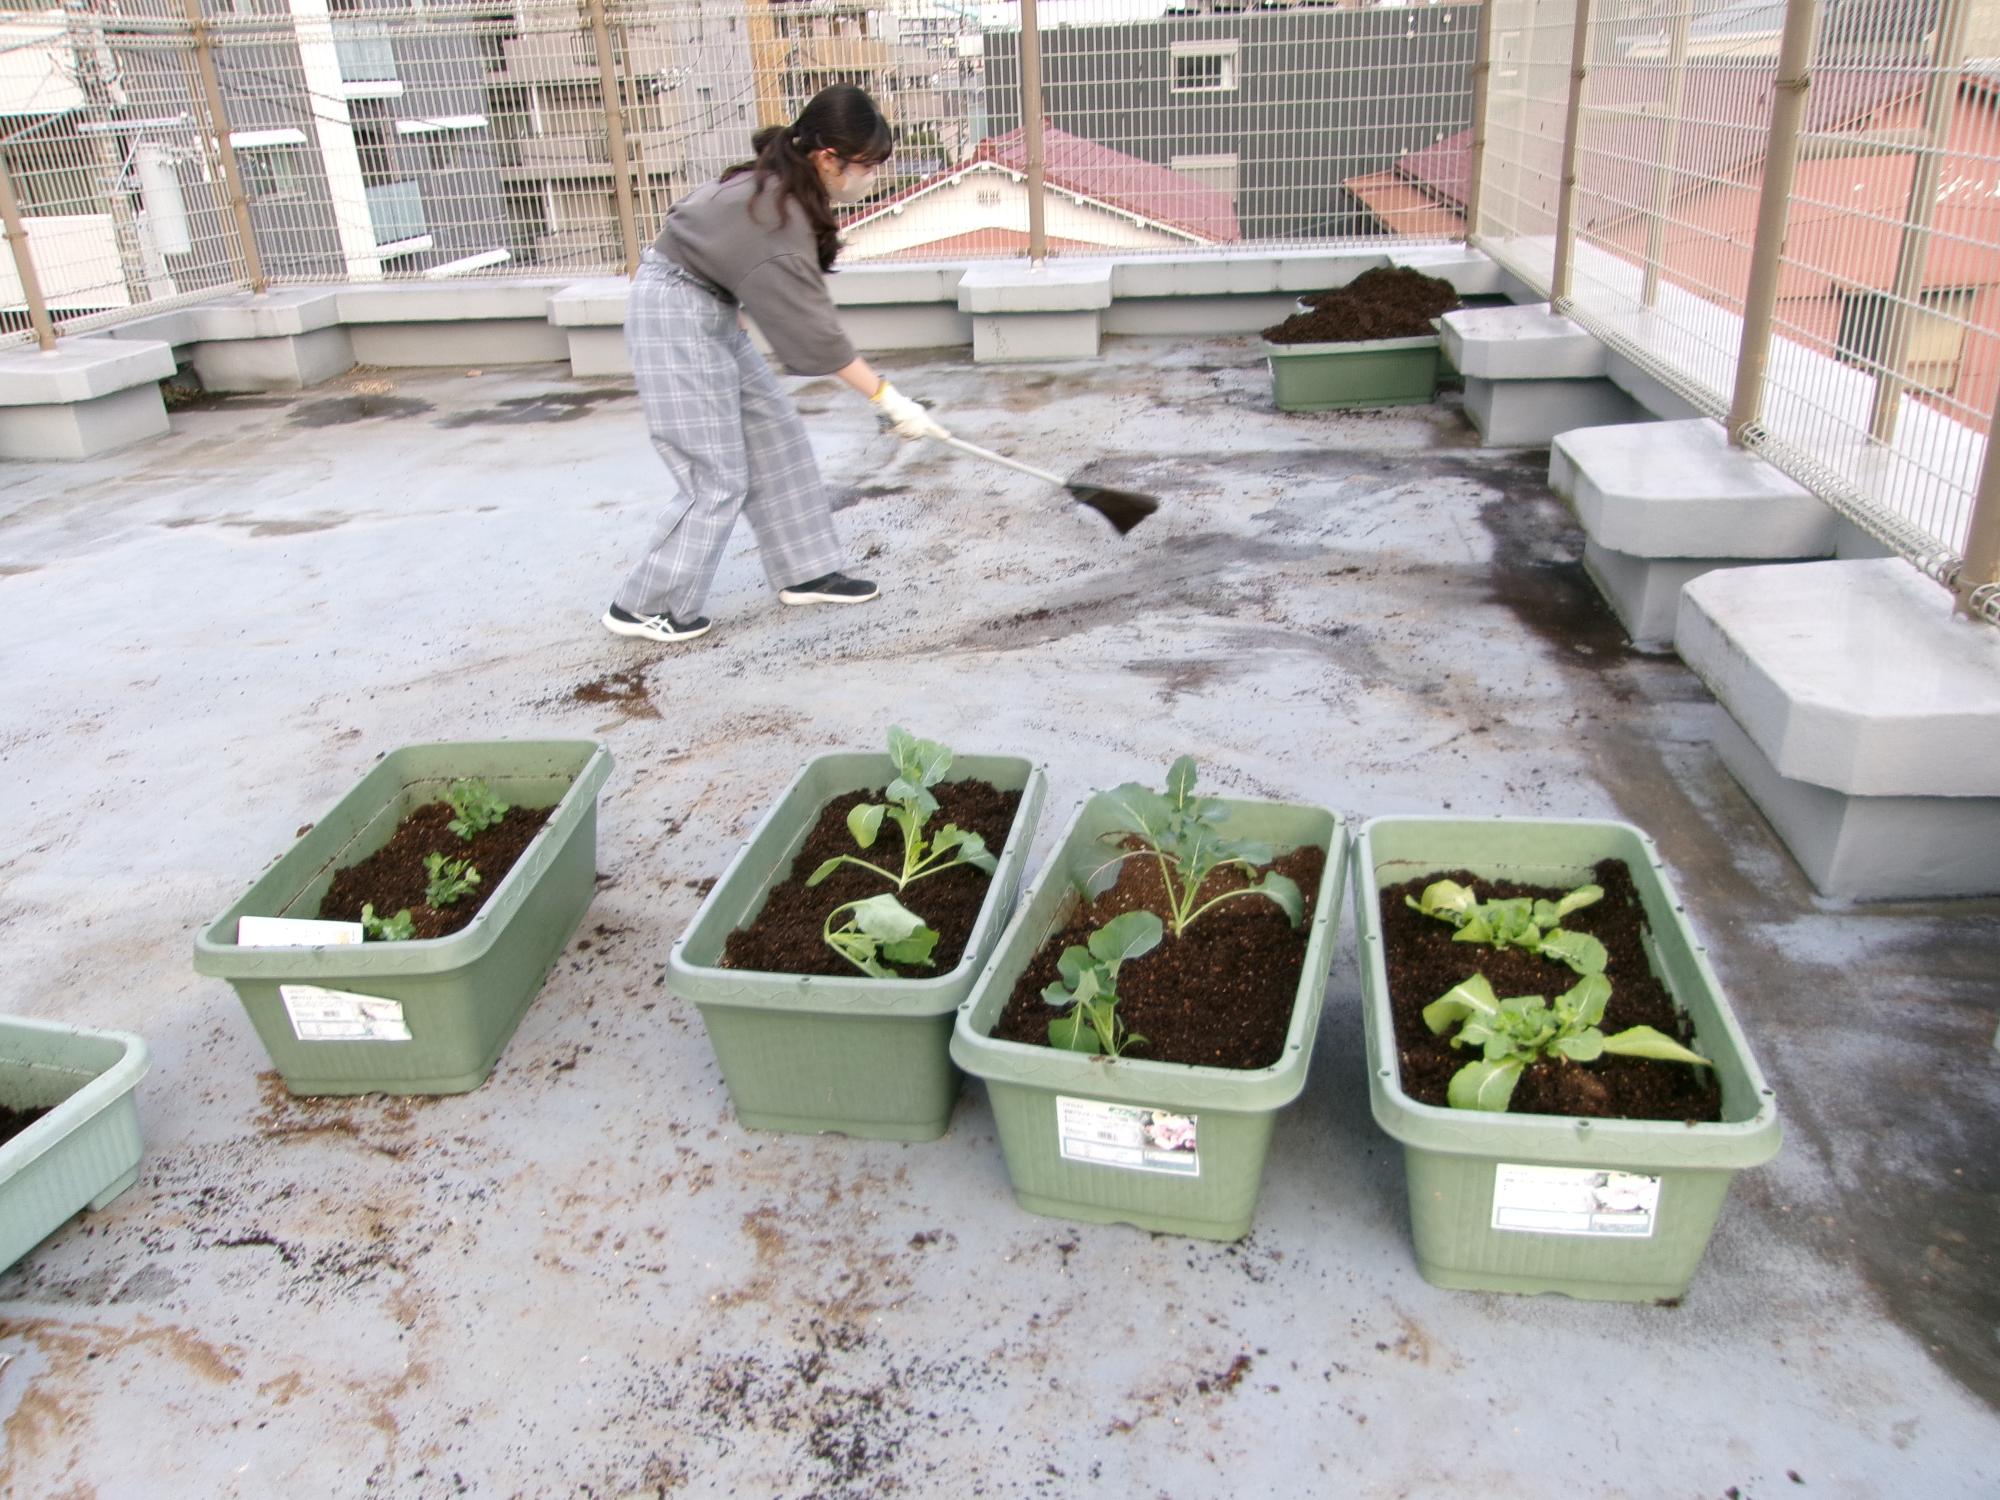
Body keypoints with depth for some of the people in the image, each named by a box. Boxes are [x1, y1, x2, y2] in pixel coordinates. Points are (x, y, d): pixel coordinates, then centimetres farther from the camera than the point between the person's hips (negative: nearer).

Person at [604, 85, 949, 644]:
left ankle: (806, 571, 20)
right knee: (718, 478, -7)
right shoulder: (777, 216, -27)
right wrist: (887, 397, -21)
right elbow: (813, 328, -25)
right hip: (674, 316, -10)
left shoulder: (787, 187, 0)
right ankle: (643, 607, 5)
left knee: (776, 436, 11)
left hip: (709, 312, 10)